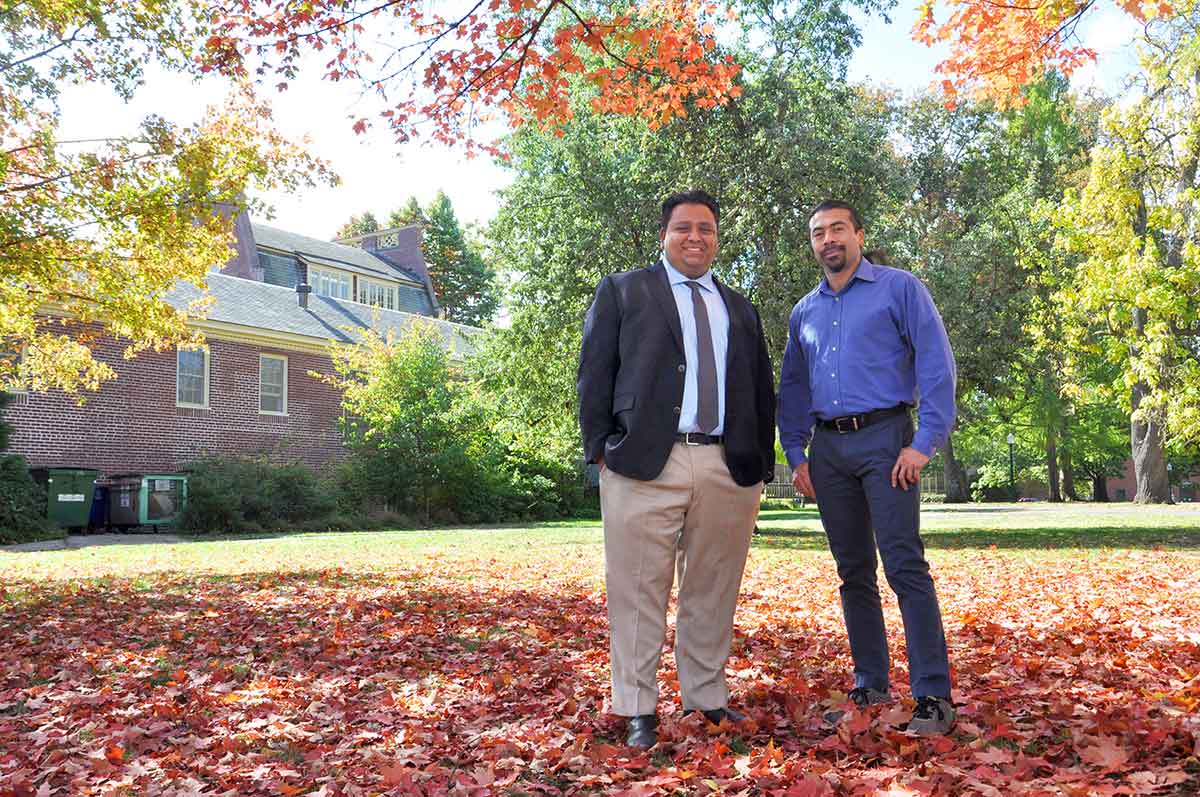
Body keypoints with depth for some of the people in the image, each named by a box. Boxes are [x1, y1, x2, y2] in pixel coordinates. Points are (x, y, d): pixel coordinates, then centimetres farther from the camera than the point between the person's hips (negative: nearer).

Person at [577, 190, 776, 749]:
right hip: (644, 464, -3)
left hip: (730, 469, 4)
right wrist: (601, 449, -4)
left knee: (712, 592, 9)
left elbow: (762, 391, 20)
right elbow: (594, 374, 4)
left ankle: (706, 697, 22)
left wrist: (762, 463, 12)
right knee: (640, 592, -1)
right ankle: (638, 708, 9)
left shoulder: (741, 309, 21)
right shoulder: (622, 291, 10)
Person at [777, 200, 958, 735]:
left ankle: (933, 696, -7)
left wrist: (924, 443, -14)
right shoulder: (804, 313, 17)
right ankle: (871, 686, 18)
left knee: (905, 567, -12)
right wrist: (796, 455, 9)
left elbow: (936, 365, -6)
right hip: (827, 448, 6)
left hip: (884, 438, -5)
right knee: (853, 571, 9)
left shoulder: (899, 289, 2)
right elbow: (793, 389, 19)